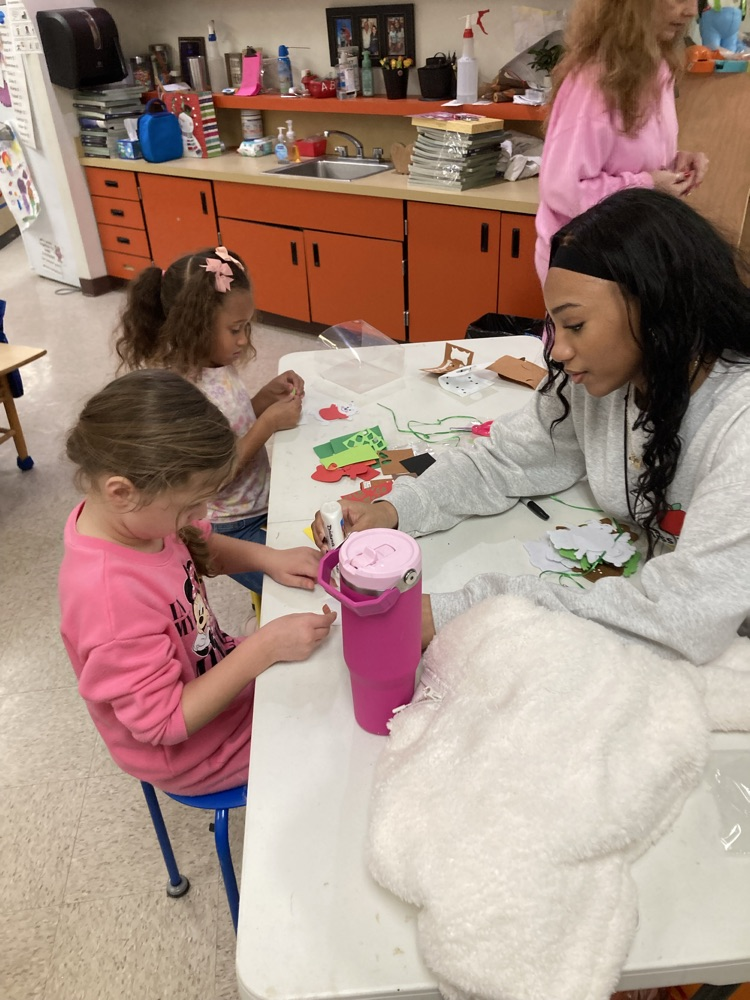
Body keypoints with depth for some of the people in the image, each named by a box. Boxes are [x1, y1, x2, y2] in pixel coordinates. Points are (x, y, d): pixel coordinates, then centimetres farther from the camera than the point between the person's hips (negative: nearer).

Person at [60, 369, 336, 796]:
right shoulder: (110, 598, -41)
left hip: (218, 671, 7)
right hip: (194, 755, -7)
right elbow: (164, 724, -31)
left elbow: (201, 547, 5)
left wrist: (268, 557, -13)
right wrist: (264, 648, -34)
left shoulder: (130, 514, -16)